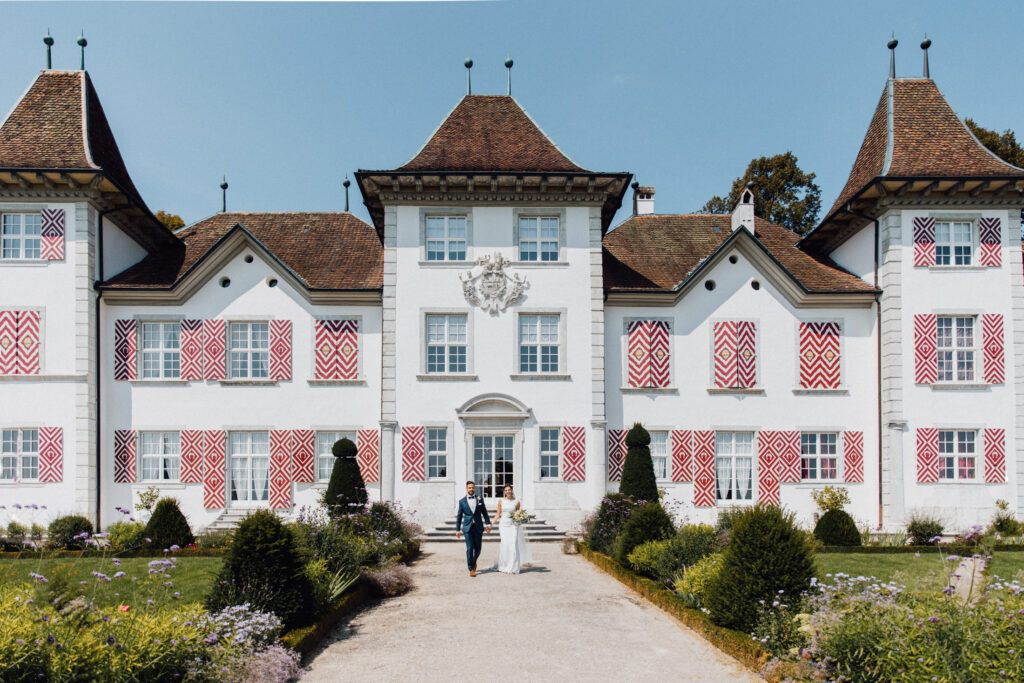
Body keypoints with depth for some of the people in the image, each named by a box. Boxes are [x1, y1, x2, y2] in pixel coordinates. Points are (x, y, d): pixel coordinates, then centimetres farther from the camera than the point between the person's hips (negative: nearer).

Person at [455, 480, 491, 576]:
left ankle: (474, 561, 35)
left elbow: (484, 513, 11)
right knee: (469, 548, -6)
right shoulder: (462, 501, 4)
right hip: (468, 528, -1)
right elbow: (459, 516, 8)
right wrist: (457, 529, 7)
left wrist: (488, 524, 3)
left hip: (478, 527, 2)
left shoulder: (480, 499, 7)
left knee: (478, 548, 6)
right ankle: (471, 569, 1)